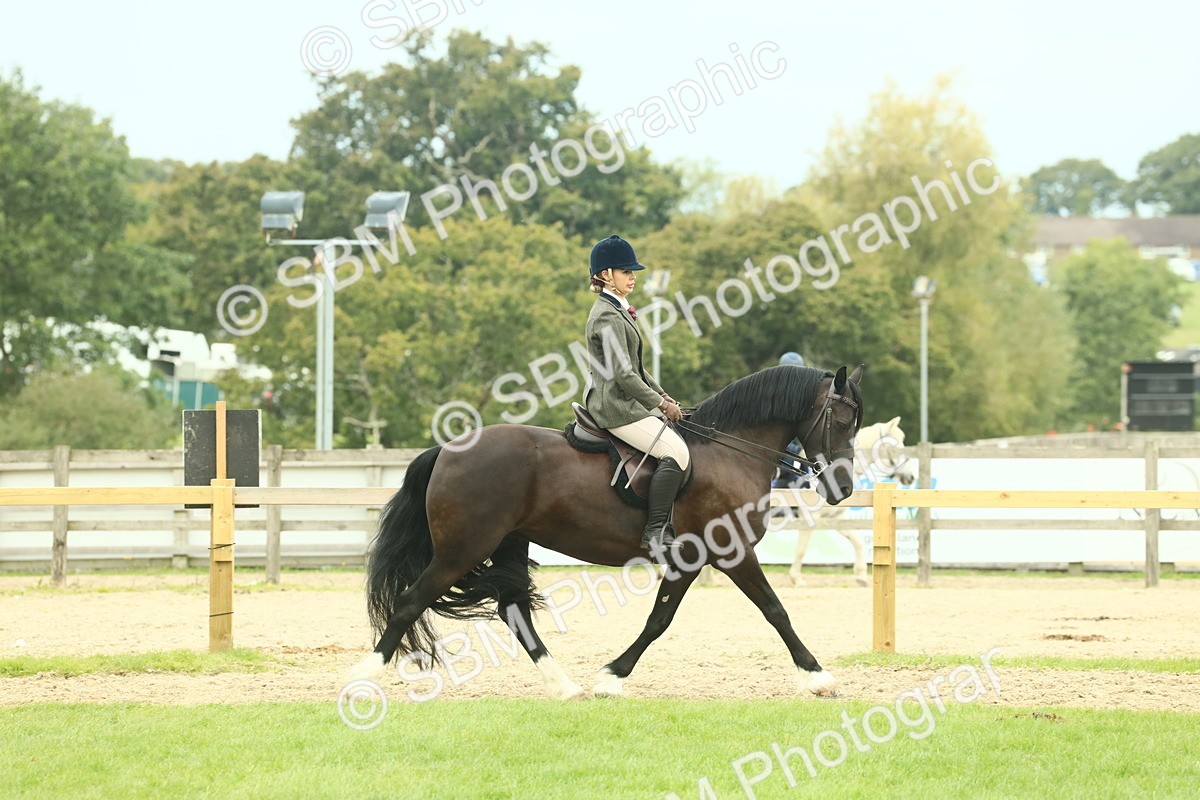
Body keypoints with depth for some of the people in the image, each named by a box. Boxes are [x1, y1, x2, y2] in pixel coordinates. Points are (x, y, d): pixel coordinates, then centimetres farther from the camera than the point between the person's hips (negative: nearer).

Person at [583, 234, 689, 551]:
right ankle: (655, 533, -21)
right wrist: (661, 403, -15)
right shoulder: (608, 316, -16)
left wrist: (661, 395, 13)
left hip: (626, 401, 11)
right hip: (616, 406, -11)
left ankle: (665, 525, 12)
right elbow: (622, 374, -21)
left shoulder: (618, 311, 18)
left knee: (680, 438, 12)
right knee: (676, 453, -20)